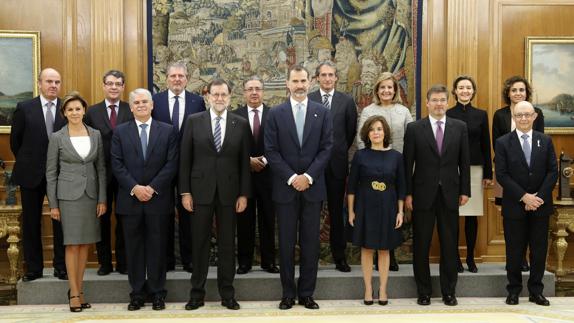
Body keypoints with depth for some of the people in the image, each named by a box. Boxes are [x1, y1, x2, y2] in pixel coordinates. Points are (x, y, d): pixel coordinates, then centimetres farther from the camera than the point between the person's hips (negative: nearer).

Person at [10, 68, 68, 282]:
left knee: (61, 221, 4)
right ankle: (33, 268, 18)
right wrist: (26, 163, 9)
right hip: (32, 174, 0)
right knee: (31, 223, 7)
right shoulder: (24, 108, -1)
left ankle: (62, 267, 14)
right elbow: (15, 141, 6)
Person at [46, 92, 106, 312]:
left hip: (91, 194, 3)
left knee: (85, 244, 7)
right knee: (72, 244, -2)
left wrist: (102, 199, 2)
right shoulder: (57, 138, -1)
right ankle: (74, 293, 6)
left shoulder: (96, 135, 6)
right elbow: (51, 172, 1)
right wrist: (53, 204, -2)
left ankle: (78, 289, 17)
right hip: (69, 195, -3)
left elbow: (101, 168, 8)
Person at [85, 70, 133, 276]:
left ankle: (123, 262, 18)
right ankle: (104, 262, 20)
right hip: (100, 172, 1)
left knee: (124, 218, 7)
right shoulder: (92, 112, 4)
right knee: (102, 218, 9)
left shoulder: (132, 111, 1)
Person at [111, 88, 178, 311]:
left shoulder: (167, 131, 5)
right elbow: (117, 165, 0)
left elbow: (172, 164, -2)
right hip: (130, 199, 1)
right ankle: (137, 293, 16)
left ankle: (157, 293, 15)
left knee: (157, 247, 5)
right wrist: (134, 188, -11)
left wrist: (152, 188, -11)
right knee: (133, 248, 6)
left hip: (158, 199, -1)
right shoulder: (120, 132, 7)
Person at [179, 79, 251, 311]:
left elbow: (245, 162, 3)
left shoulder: (241, 124, 3)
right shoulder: (194, 121, 2)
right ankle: (197, 293, 18)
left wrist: (244, 194, -1)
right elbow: (185, 159, 1)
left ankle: (227, 294, 18)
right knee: (199, 243, 6)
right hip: (201, 190, 0)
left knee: (227, 244, 7)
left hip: (229, 192, 1)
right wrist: (185, 191, -3)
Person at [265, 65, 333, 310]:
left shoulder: (322, 112, 5)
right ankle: (288, 293, 15)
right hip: (285, 187, 0)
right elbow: (271, 151, -2)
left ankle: (307, 293, 16)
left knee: (310, 242, 5)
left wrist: (308, 176, -10)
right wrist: (291, 178, -11)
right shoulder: (276, 113, 3)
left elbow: (326, 148, 0)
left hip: (313, 187, 1)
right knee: (286, 243, 5)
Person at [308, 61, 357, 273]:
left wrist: (340, 152, 8)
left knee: (337, 210, 8)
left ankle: (339, 255, 16)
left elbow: (351, 132, 7)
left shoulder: (347, 101, 3)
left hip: (337, 162, 1)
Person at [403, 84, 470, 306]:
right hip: (423, 194, -1)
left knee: (450, 245, 7)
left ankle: (449, 292, 20)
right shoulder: (414, 128, 0)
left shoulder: (459, 127, 5)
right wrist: (407, 193, -5)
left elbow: (464, 161, 6)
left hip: (450, 194, 1)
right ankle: (423, 292, 18)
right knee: (421, 246, 6)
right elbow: (408, 163, -1)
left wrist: (465, 190, 2)